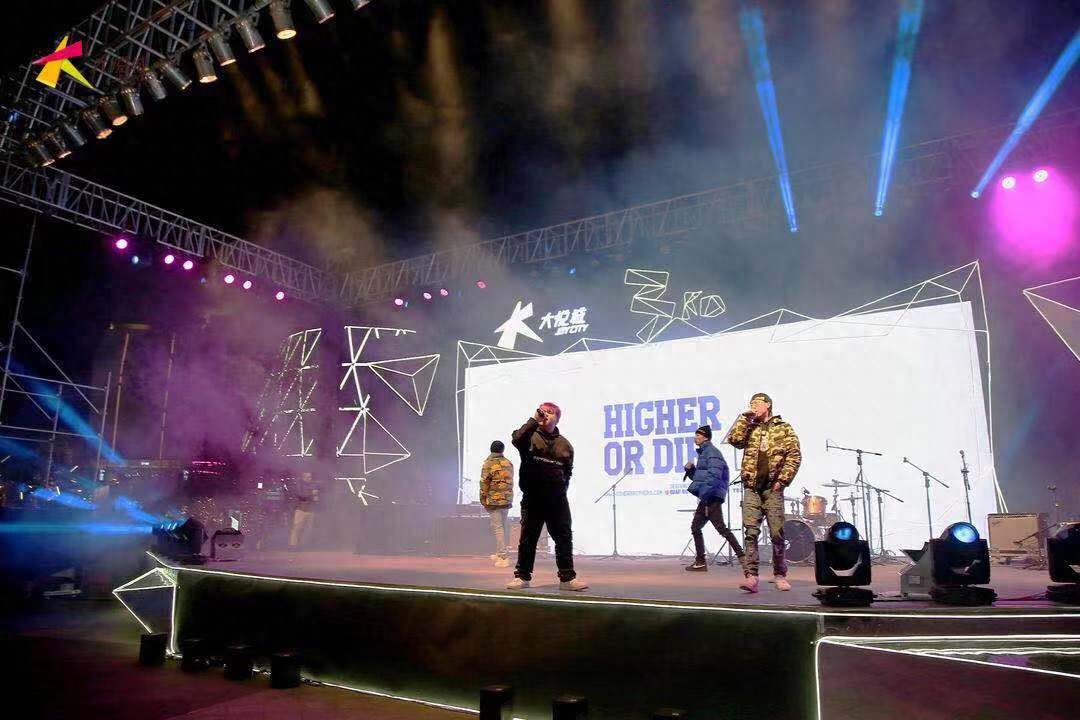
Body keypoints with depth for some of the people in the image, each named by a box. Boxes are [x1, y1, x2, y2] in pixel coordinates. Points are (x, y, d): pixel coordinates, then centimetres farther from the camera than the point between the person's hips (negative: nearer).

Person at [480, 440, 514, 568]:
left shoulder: (488, 464, -9)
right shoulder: (509, 464, 8)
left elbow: (484, 483, -10)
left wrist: (483, 500, 0)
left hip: (494, 500, -6)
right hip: (507, 500, 6)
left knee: (498, 527, -4)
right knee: (505, 526, 16)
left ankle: (504, 558, -6)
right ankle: (501, 553, 27)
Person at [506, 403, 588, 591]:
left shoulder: (564, 444, 12)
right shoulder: (530, 436, 3)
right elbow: (517, 439, -21)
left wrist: (562, 488, 6)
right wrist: (533, 420, -19)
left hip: (557, 499, 2)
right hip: (532, 498, -2)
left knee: (564, 538, 2)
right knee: (528, 538, 6)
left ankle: (567, 577, 10)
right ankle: (522, 576, 17)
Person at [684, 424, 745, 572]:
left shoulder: (711, 452, -9)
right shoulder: (703, 452, 21)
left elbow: (714, 475, -21)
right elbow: (698, 476, 25)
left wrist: (704, 493, -23)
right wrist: (690, 469, 6)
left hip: (712, 497, -11)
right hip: (706, 498, 11)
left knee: (721, 527, -14)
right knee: (695, 527, 12)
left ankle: (741, 555, -10)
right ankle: (700, 562, 17)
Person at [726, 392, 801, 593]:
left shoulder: (783, 428, 7)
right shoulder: (749, 428, 16)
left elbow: (794, 456, 0)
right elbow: (733, 439, -2)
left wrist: (782, 480, -8)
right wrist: (745, 418, 1)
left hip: (773, 488, -2)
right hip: (751, 488, 2)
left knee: (777, 533, 3)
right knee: (750, 532, -7)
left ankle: (780, 575, 17)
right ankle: (751, 576, -10)